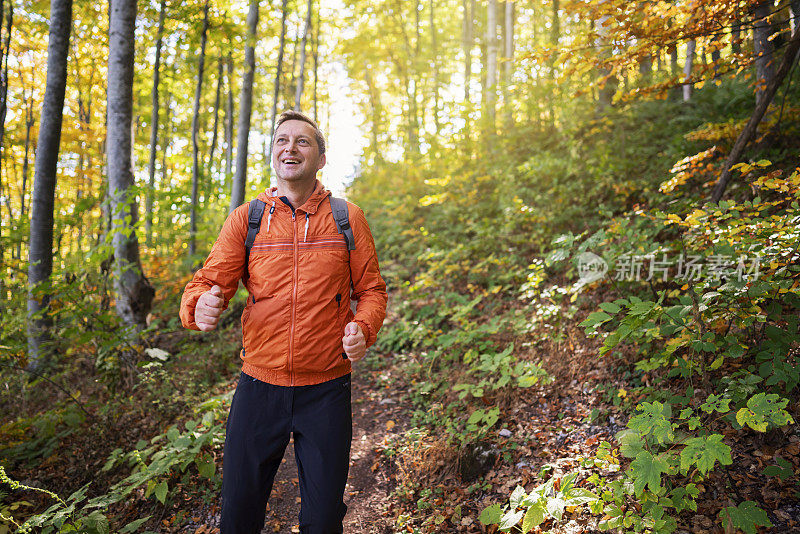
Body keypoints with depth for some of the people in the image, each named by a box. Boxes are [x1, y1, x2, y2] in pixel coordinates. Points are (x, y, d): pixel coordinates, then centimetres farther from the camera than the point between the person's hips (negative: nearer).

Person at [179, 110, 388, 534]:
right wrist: (200, 306, -24)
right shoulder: (245, 219, 3)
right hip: (259, 386, 1)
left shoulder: (347, 218, 2)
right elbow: (208, 282, -1)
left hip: (326, 390, 0)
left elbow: (371, 289, 6)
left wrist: (363, 328, -14)